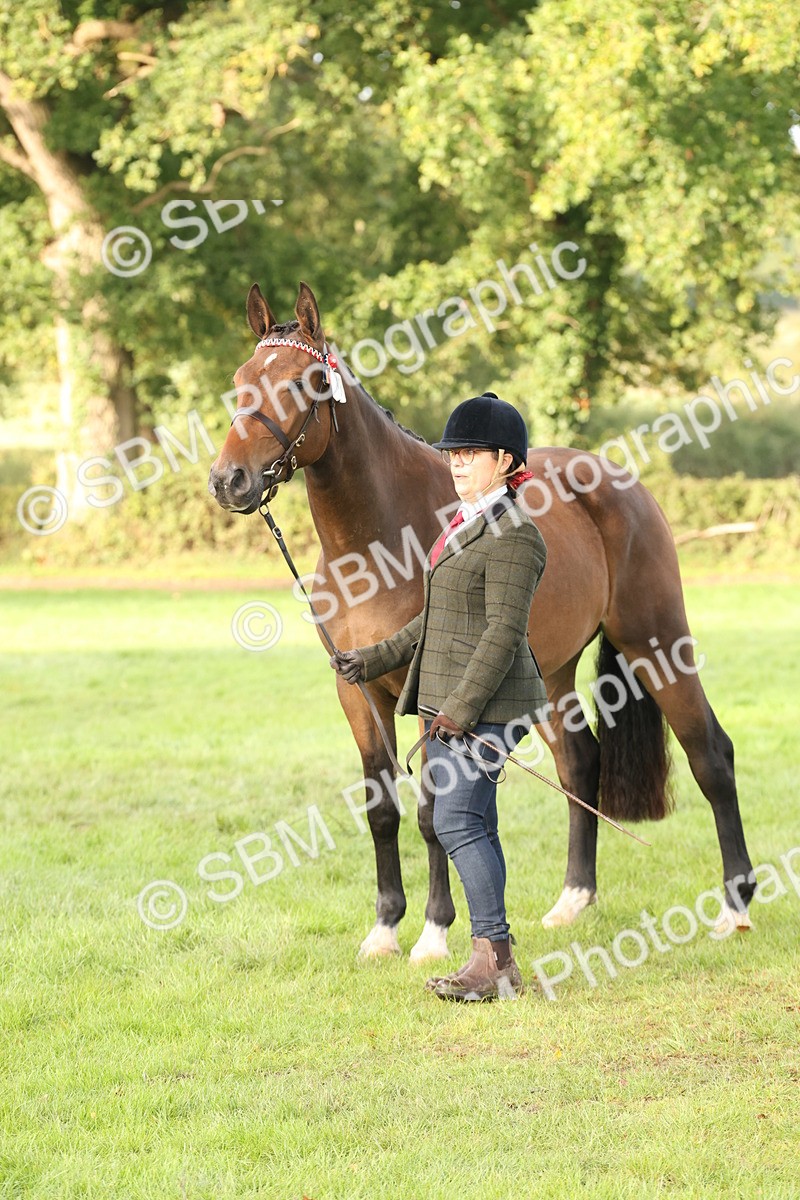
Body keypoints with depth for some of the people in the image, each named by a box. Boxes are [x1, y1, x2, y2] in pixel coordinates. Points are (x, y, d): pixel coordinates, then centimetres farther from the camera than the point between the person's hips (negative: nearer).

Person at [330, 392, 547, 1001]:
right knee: (469, 826, 10)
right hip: (448, 698, 10)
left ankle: (494, 957, -12)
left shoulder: (512, 535, -14)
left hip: (483, 701, -10)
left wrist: (461, 708, -24)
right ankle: (493, 963, 14)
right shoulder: (467, 525, 17)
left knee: (458, 822, -14)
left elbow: (504, 632, -20)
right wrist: (376, 659, 21)